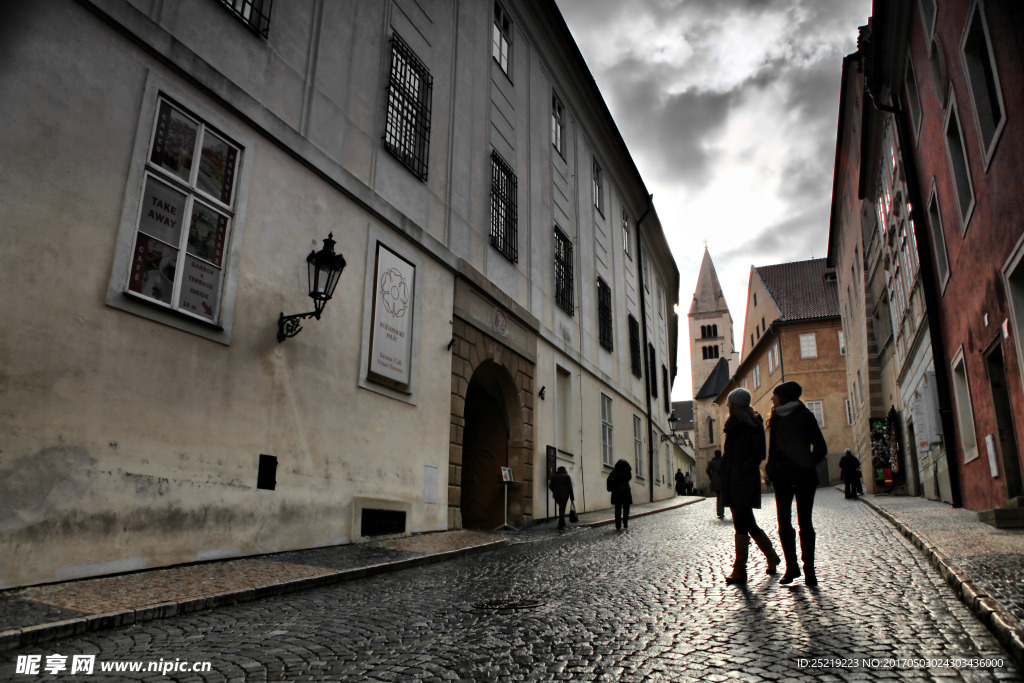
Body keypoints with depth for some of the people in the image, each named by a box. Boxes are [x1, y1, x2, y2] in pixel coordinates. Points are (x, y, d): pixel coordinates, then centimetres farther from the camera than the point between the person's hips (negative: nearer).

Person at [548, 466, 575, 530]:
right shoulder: (567, 476, -3)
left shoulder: (554, 476, 6)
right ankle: (560, 526, -6)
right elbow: (570, 487, -6)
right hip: (564, 495, -3)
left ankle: (562, 523, 23)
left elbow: (550, 486, 4)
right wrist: (572, 496, 0)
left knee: (561, 508, 21)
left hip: (556, 495, 3)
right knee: (562, 509, 1)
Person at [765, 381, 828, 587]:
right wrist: (771, 469, 6)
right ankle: (791, 567, 9)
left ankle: (809, 569, 8)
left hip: (803, 477, -3)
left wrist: (808, 465, -5)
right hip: (782, 477, 3)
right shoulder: (776, 418, 9)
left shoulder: (805, 416, -1)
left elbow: (820, 447, -3)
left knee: (805, 523, 3)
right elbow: (781, 448, 12)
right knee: (784, 524, 3)